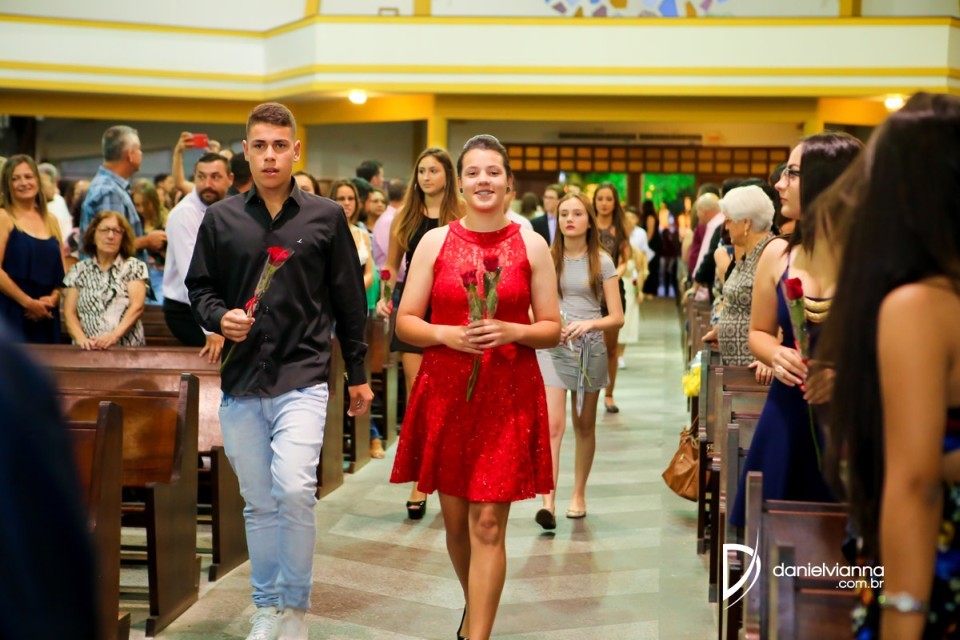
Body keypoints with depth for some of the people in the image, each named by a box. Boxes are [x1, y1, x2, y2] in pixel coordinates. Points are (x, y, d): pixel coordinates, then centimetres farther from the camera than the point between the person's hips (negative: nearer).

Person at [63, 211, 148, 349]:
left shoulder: (134, 267, 12)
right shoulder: (78, 270, 16)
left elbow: (137, 307, -1)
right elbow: (69, 312, 9)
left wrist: (114, 335, -17)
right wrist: (81, 338, -11)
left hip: (127, 347, -1)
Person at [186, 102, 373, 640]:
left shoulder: (325, 217, 2)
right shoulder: (221, 219, 6)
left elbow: (349, 300, 7)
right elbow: (199, 287, 14)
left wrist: (358, 374, 9)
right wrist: (219, 317, -8)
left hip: (303, 378, -3)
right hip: (240, 382, 3)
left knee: (294, 490, -18)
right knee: (259, 504, 11)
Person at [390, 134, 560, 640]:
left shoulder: (531, 245, 2)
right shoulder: (435, 242, 4)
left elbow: (552, 330, 5)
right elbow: (405, 323, 4)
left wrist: (511, 331, -14)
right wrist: (446, 335, -14)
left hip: (508, 396, -2)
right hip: (445, 393, 2)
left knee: (488, 525, -5)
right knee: (454, 519, 12)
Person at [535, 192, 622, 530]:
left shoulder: (602, 262, 2)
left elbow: (617, 317, 0)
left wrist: (587, 324, -17)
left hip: (590, 348, 1)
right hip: (551, 347, -1)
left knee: (584, 426, 12)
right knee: (553, 424, -14)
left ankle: (579, 495, 26)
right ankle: (548, 502, -19)